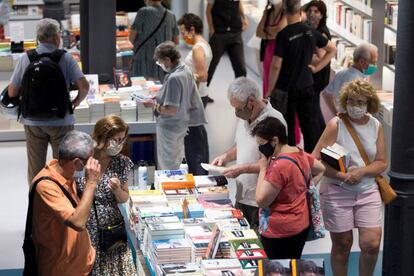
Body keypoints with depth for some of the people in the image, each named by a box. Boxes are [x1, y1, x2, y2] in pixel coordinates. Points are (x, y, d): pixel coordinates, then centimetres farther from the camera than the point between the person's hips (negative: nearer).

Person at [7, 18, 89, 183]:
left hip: (32, 121, 1)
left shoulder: (25, 59, -3)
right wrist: (77, 101, 7)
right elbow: (84, 86, -13)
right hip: (61, 121, -1)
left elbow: (12, 92, -2)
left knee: (35, 168, 11)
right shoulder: (65, 58, -7)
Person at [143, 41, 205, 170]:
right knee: (177, 161, 23)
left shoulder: (173, 78, -29)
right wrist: (159, 98, 10)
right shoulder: (186, 70, 0)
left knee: (167, 166, 5)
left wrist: (154, 105, -15)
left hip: (169, 127, -9)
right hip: (183, 124, 9)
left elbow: (172, 110, -28)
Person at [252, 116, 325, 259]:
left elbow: (261, 201, -19)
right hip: (301, 226, 9)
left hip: (281, 233, -9)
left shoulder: (279, 165, -24)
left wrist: (263, 168, -12)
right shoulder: (300, 153, 4)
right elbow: (320, 170, 24)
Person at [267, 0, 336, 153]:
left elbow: (276, 65, -18)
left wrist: (270, 90, -9)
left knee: (288, 126, 6)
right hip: (307, 86, 4)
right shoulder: (311, 32, 0)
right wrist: (316, 67, 8)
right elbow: (332, 50, 11)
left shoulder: (283, 35, -16)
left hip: (286, 88, -4)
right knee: (308, 124, 11)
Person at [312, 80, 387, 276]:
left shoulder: (376, 126, 3)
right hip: (337, 192, -2)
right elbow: (315, 159, -12)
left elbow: (382, 163, 4)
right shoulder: (336, 125, -7)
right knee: (342, 244, 6)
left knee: (372, 244, -6)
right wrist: (341, 175, -21)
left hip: (368, 191, 2)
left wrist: (361, 172, -14)